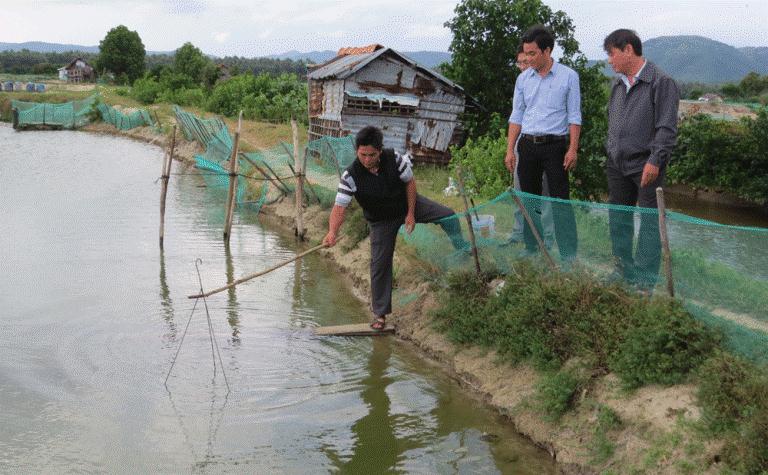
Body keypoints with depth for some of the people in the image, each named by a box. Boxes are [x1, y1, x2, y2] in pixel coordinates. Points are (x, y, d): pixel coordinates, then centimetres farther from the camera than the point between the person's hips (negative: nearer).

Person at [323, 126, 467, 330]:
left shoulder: (394, 159, -25)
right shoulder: (351, 176, -29)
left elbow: (409, 182, -10)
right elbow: (340, 206, -33)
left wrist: (411, 213, -12)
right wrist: (333, 231, -51)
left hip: (407, 204, 1)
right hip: (382, 220, -1)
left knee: (447, 215, -13)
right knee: (380, 263, -2)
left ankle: (464, 251, 13)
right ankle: (380, 313, 11)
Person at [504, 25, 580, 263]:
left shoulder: (568, 76, -2)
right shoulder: (523, 79, 8)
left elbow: (574, 116, -3)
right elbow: (516, 116, 11)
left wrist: (573, 149, -11)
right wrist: (510, 150, 5)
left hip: (555, 145, -4)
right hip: (528, 145, 4)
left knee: (560, 201, -7)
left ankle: (568, 254, -4)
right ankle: (531, 249, 18)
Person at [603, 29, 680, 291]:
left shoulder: (661, 82, -9)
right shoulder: (617, 84, 13)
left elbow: (667, 128, -13)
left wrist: (655, 160, -19)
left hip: (645, 166, -7)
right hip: (616, 165, 7)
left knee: (650, 222, -1)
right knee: (618, 219, 12)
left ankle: (646, 282, 5)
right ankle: (623, 273, 25)